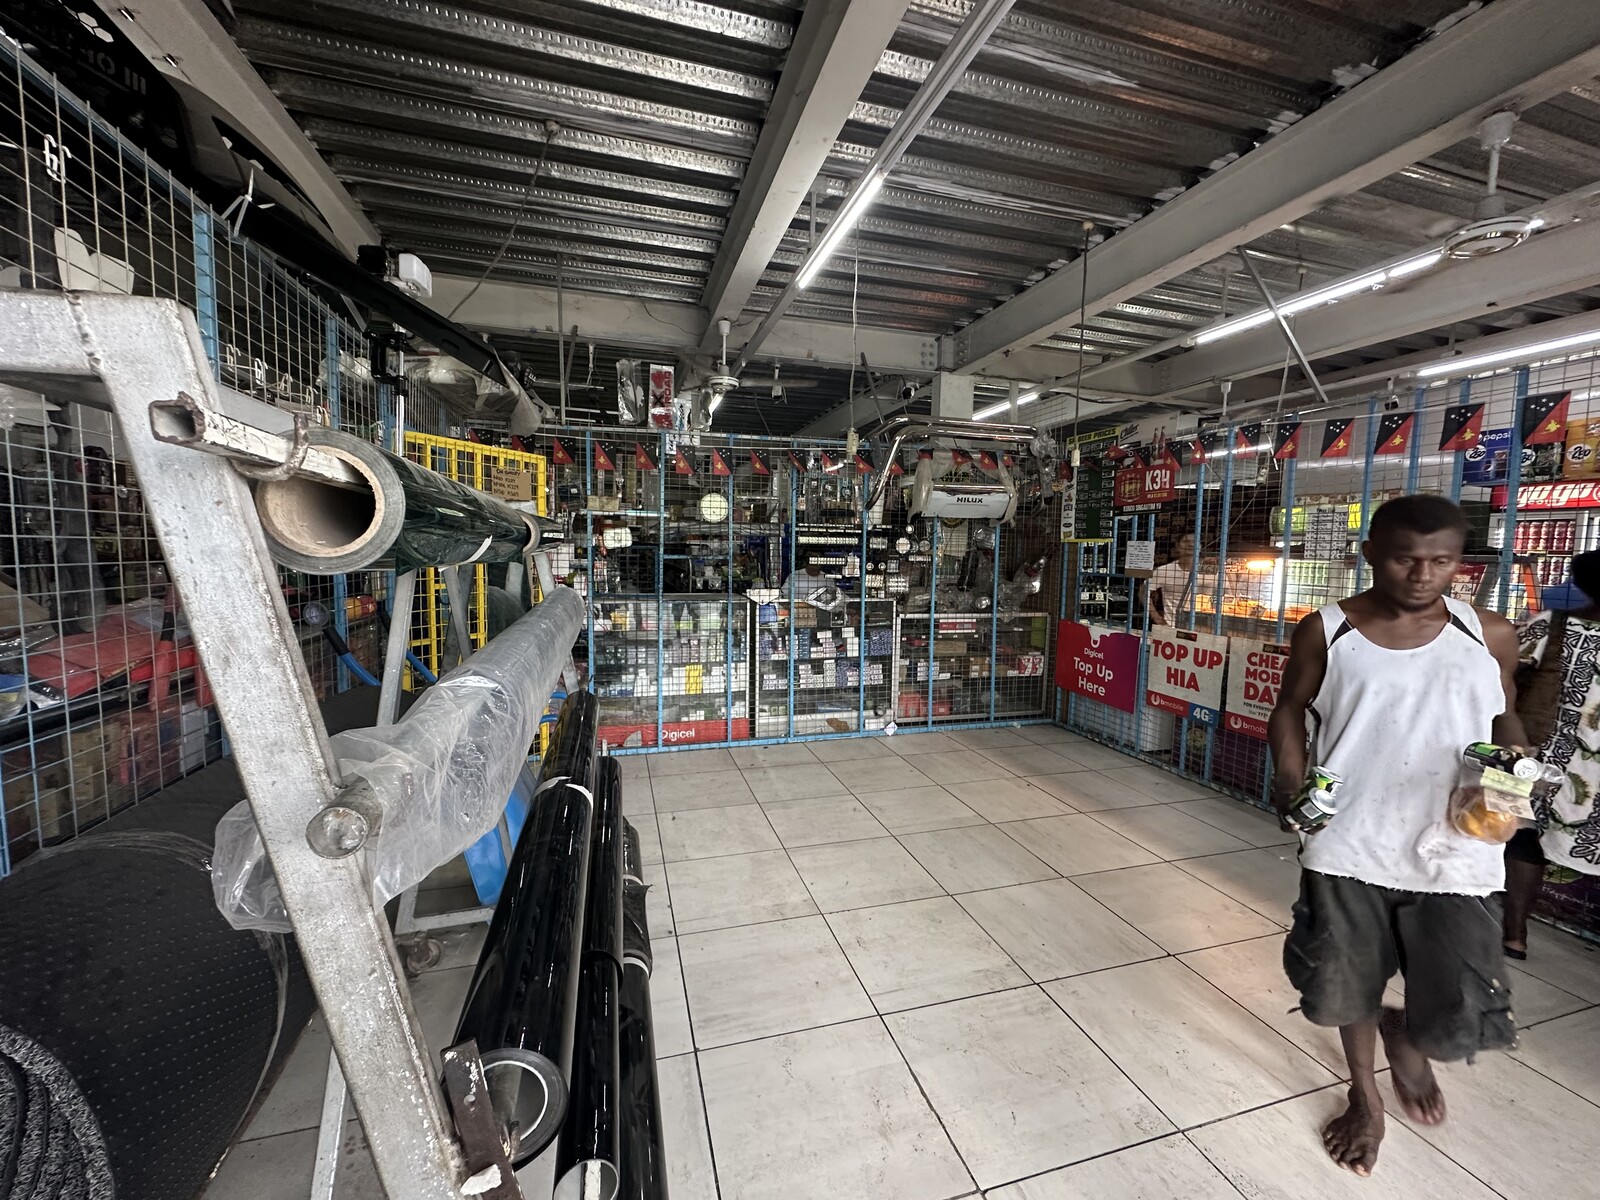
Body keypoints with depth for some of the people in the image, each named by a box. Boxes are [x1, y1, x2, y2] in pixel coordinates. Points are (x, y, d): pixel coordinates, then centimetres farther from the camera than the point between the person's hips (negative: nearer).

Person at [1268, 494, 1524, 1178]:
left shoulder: (1489, 636, 0)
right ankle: (1365, 1098, 46)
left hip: (1453, 854, 1)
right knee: (1347, 988, 15)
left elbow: (1504, 718, 12)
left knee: (1460, 1019, 0)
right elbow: (1291, 710, 5)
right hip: (1346, 847, 0)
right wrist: (1291, 776, -11)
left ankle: (1402, 1036, 39)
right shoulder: (1326, 632, -5)